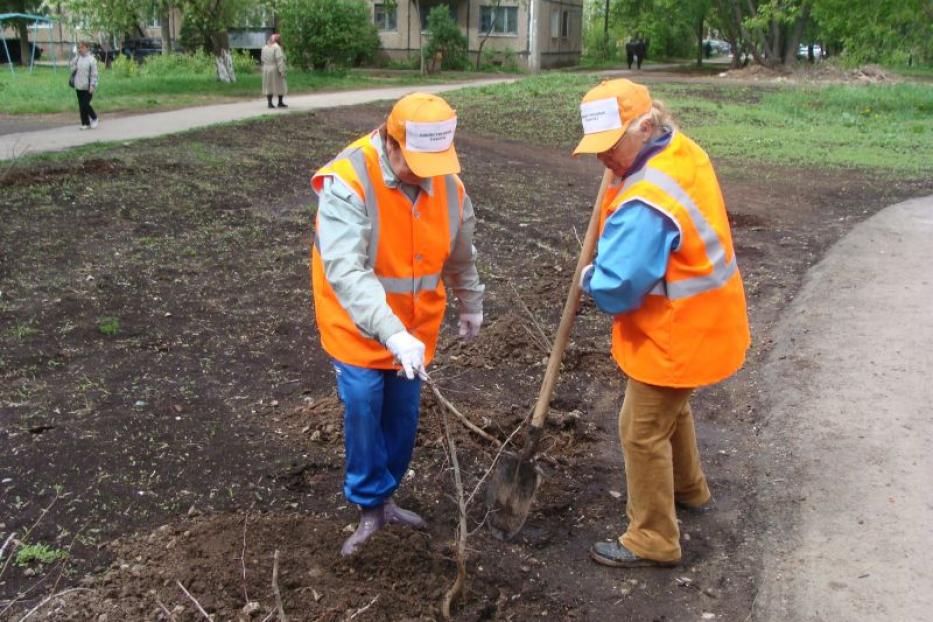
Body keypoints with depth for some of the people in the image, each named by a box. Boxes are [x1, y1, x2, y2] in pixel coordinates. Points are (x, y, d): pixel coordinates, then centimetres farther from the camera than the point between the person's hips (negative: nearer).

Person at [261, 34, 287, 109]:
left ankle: (270, 103, 5)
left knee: (269, 86, 9)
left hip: (266, 69, 6)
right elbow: (279, 60, -20)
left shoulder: (265, 47, 8)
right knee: (280, 86, 5)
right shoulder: (277, 47, -13)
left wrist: (266, 67, 16)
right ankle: (280, 102, 9)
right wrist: (282, 70, -21)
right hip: (275, 70, -6)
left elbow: (262, 59, 10)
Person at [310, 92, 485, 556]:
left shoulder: (447, 181, -6)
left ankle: (383, 498, 31)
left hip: (415, 326, 5)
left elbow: (460, 254, 12)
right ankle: (370, 508, 13)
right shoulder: (348, 181, -25)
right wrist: (392, 333, -44)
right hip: (358, 326, -5)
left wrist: (471, 304, 24)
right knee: (363, 410, -8)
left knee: (403, 414, 11)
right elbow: (344, 270, -35)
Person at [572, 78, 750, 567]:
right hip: (699, 322, 10)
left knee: (643, 433, 5)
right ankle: (687, 488, 53)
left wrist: (588, 278, -10)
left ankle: (652, 540, 22)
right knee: (672, 409, 30)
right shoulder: (685, 153, -3)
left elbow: (615, 289, -31)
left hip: (674, 337, -10)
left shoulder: (646, 206, -34)